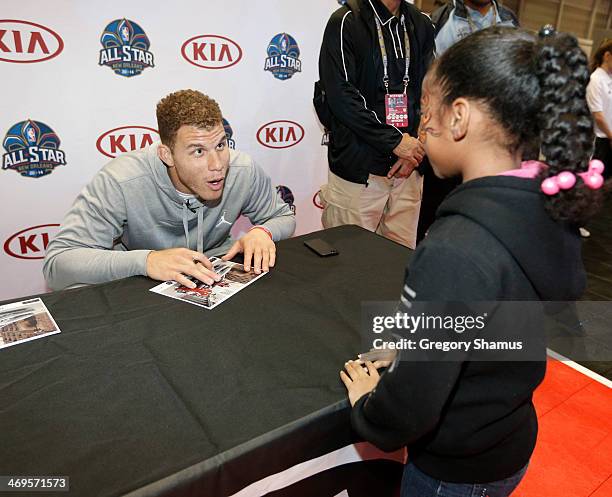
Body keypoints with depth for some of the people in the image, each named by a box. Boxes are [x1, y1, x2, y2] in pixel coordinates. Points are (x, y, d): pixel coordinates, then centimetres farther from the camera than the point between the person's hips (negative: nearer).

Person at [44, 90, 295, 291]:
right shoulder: (120, 182, -26)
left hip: (216, 282, 3)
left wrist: (262, 232, -21)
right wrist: (147, 260, -42)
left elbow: (284, 217, 4)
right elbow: (57, 263, -28)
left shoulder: (244, 172, -15)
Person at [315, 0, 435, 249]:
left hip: (407, 168, 5)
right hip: (357, 168, -4)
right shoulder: (346, 21, -4)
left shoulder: (421, 24, 12)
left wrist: (416, 146, -3)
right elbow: (340, 95, -13)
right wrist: (395, 140, -12)